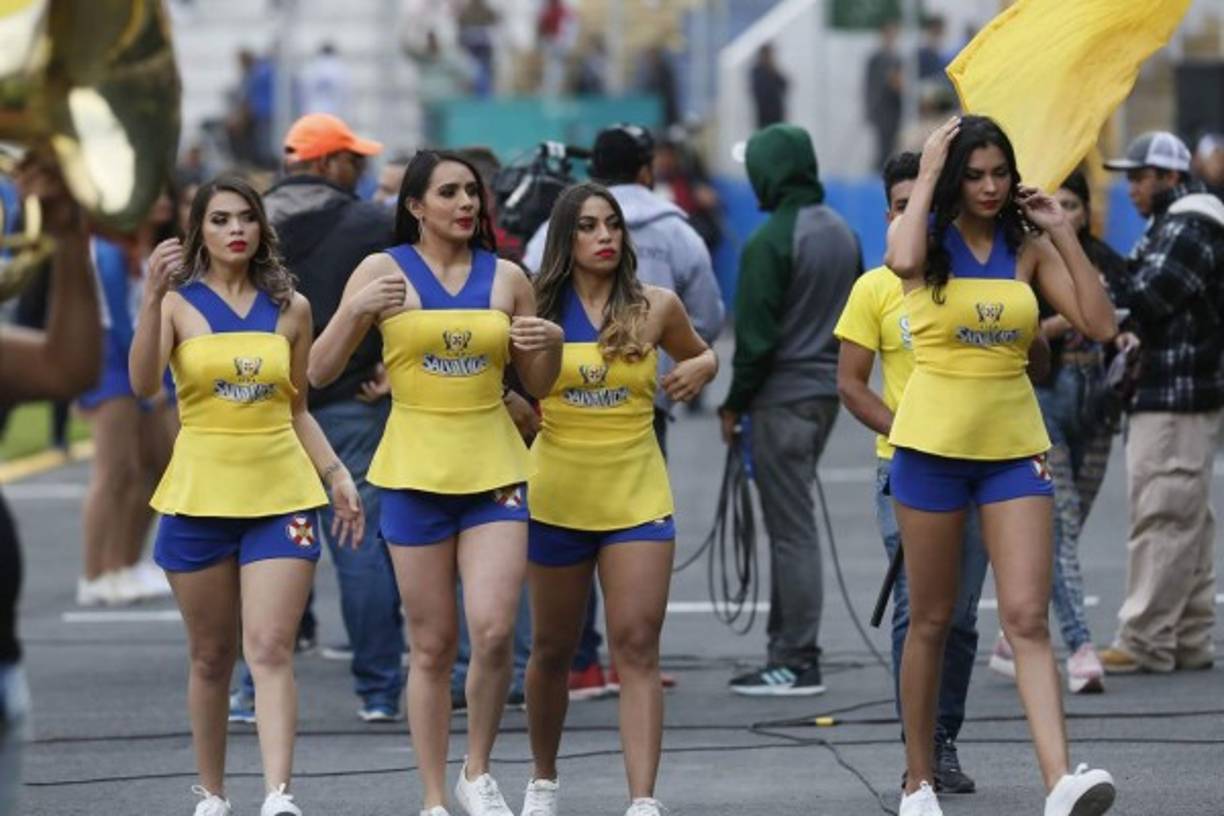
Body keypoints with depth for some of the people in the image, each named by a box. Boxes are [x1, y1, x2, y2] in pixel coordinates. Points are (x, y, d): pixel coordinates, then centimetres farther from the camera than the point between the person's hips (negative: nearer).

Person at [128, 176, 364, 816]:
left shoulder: (290, 307, 8)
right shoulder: (178, 301, -1)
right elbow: (143, 384, -18)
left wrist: (336, 474, 6)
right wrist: (152, 296, -26)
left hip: (281, 494, 1)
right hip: (200, 495, -1)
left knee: (271, 650, -11)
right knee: (212, 658, 8)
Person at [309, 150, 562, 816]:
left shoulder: (506, 278, 7)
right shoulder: (383, 272, 1)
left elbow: (537, 386, 16)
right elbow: (319, 373, -1)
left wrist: (551, 345, -5)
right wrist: (354, 312, -17)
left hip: (494, 468, 1)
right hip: (415, 469, -1)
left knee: (494, 631, -13)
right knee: (432, 645, 2)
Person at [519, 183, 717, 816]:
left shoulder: (655, 307, 0)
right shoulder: (539, 310, -1)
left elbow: (701, 355, 18)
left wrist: (701, 367, -4)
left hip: (638, 495, -1)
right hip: (557, 496, 1)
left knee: (637, 646, -10)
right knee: (553, 648, 13)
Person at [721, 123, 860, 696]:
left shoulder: (770, 241, -15)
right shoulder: (844, 235, 11)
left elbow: (755, 334, -15)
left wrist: (734, 404, -6)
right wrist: (838, 377, 19)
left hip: (782, 397, -8)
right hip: (828, 391, 8)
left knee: (791, 526, -5)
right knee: (793, 522, 15)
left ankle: (798, 659, -4)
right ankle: (787, 645, 18)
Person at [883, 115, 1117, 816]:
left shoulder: (1029, 248, 5)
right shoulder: (927, 236, -2)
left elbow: (1101, 325, -2)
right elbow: (904, 261, -28)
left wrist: (1063, 233, -4)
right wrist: (927, 176, -17)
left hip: (1015, 446, 2)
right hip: (933, 444, -1)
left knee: (1028, 619, -10)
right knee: (932, 621, 8)